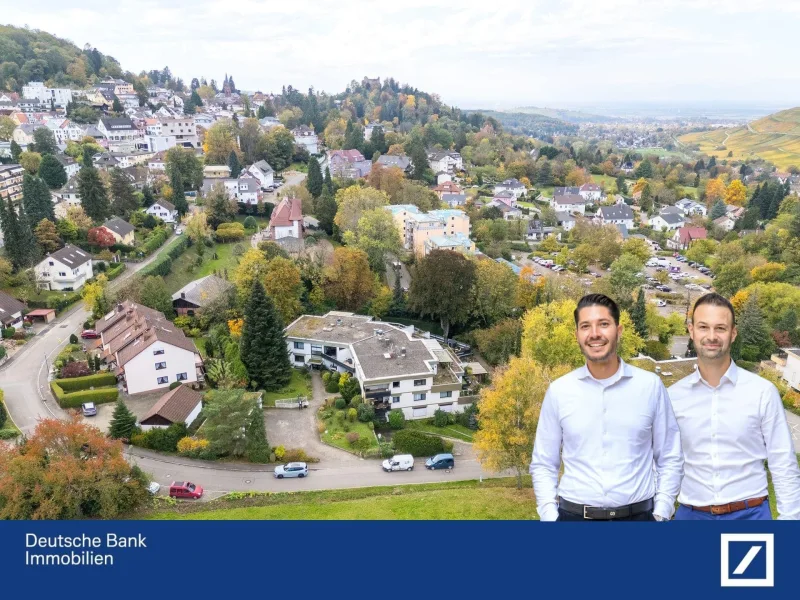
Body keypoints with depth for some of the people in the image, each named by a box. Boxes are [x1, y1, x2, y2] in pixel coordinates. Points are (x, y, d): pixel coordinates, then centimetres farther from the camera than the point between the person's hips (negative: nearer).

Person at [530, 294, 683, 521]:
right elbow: (543, 465, 3)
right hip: (574, 516, 0)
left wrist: (661, 514, -2)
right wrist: (550, 517, -5)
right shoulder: (558, 391, -3)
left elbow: (670, 459, 5)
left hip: (638, 516, 0)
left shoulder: (651, 386, -2)